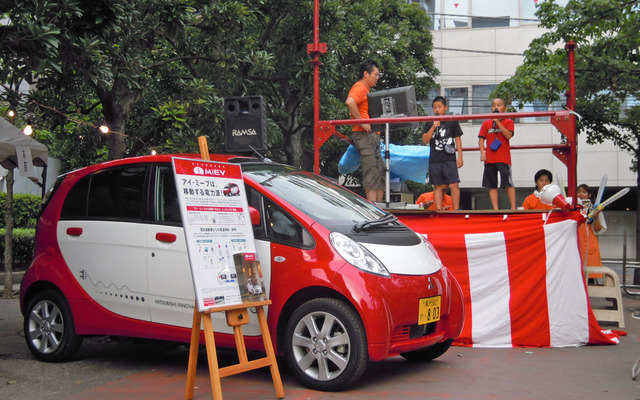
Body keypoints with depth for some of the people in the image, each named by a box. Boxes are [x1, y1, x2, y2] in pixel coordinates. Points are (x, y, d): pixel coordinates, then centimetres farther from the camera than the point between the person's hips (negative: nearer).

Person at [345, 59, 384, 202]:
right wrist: (362, 122, -24)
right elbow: (349, 102, -28)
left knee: (381, 172, 9)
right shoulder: (360, 87, -8)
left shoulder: (365, 89, 25)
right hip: (365, 135, -11)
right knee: (372, 171, -14)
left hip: (372, 136, 11)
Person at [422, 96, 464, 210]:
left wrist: (460, 157, 2)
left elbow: (458, 139, 7)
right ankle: (438, 210, 9)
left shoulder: (452, 122, 6)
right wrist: (433, 127, -11)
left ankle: (456, 210, -2)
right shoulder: (429, 124, 10)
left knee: (454, 185, -8)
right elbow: (425, 140, 1)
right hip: (435, 160, 2)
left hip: (449, 159, -2)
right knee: (438, 186, 5)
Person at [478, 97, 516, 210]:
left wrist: (498, 122, -14)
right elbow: (481, 138, 7)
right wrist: (482, 152, -6)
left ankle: (513, 208, -2)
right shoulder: (486, 123, 12)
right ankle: (495, 209, 6)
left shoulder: (508, 122, 5)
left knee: (508, 183, -7)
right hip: (490, 159, 3)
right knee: (491, 185, 3)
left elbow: (508, 135, -12)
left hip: (504, 158, -3)